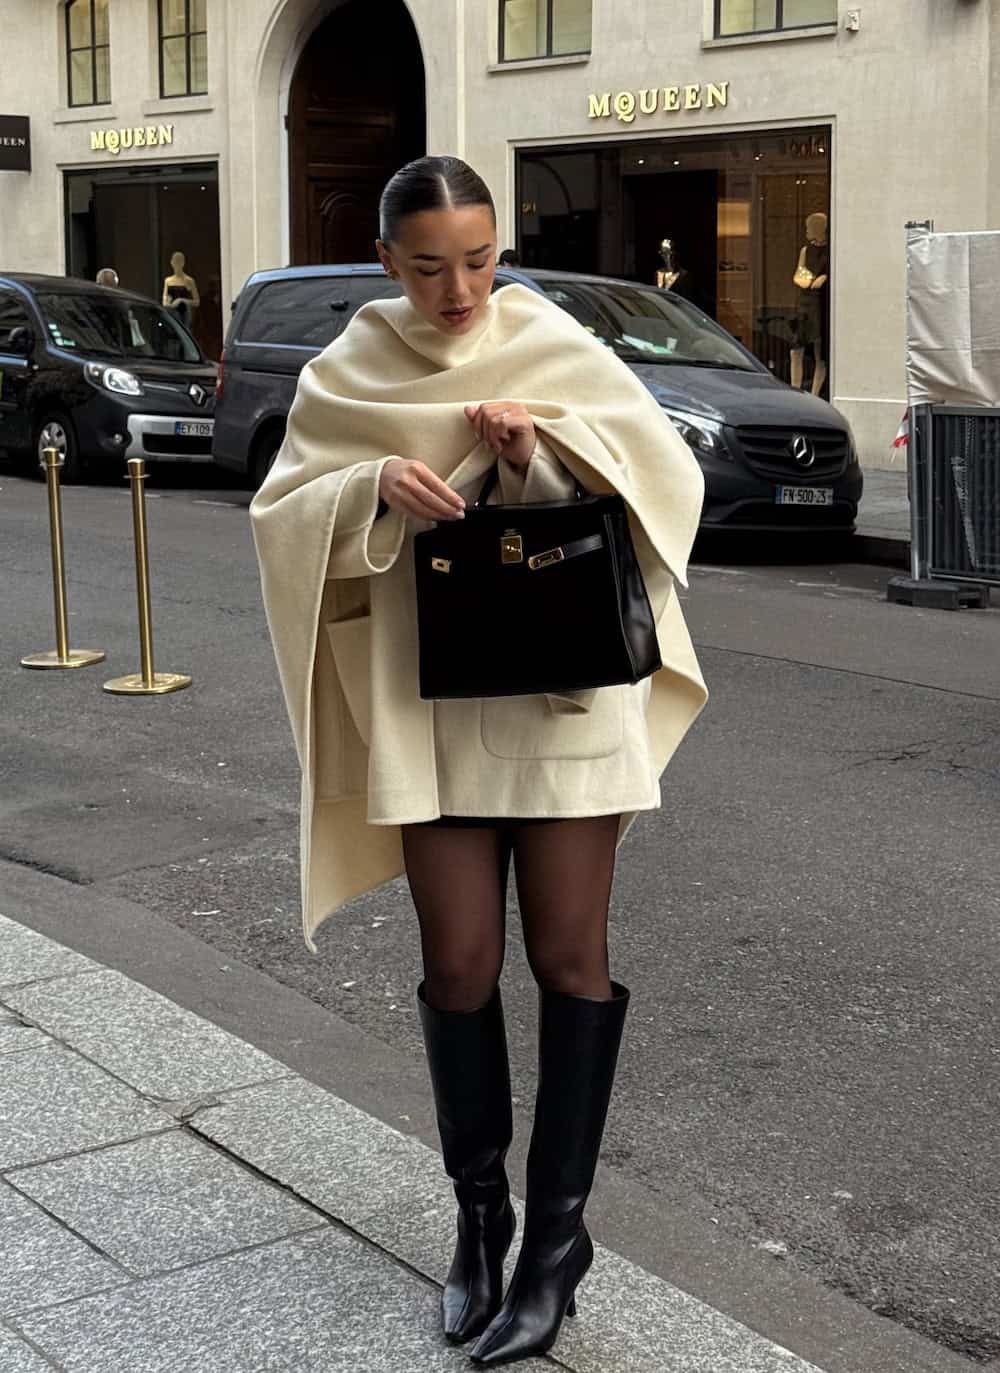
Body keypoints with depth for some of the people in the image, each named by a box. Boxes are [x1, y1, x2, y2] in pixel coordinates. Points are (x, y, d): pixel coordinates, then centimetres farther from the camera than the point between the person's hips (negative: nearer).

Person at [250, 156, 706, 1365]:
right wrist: (375, 487, -20)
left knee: (567, 956, 2)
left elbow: (669, 468, -4)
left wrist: (545, 446, -20)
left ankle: (557, 1231, 14)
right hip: (428, 704, 1)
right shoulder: (345, 375, 4)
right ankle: (478, 1215, 22)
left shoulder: (556, 346, 0)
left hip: (566, 691, -1)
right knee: (458, 965, 4)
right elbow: (280, 516, -1)